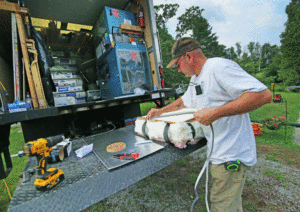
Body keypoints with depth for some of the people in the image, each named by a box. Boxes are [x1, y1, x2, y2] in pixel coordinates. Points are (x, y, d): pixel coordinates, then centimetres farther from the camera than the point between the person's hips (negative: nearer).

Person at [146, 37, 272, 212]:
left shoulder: (220, 67, -19)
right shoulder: (195, 79, 13)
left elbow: (264, 94, -25)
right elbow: (184, 102, 25)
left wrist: (215, 113, -30)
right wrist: (160, 111, 24)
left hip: (231, 156, -9)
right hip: (219, 153, 9)